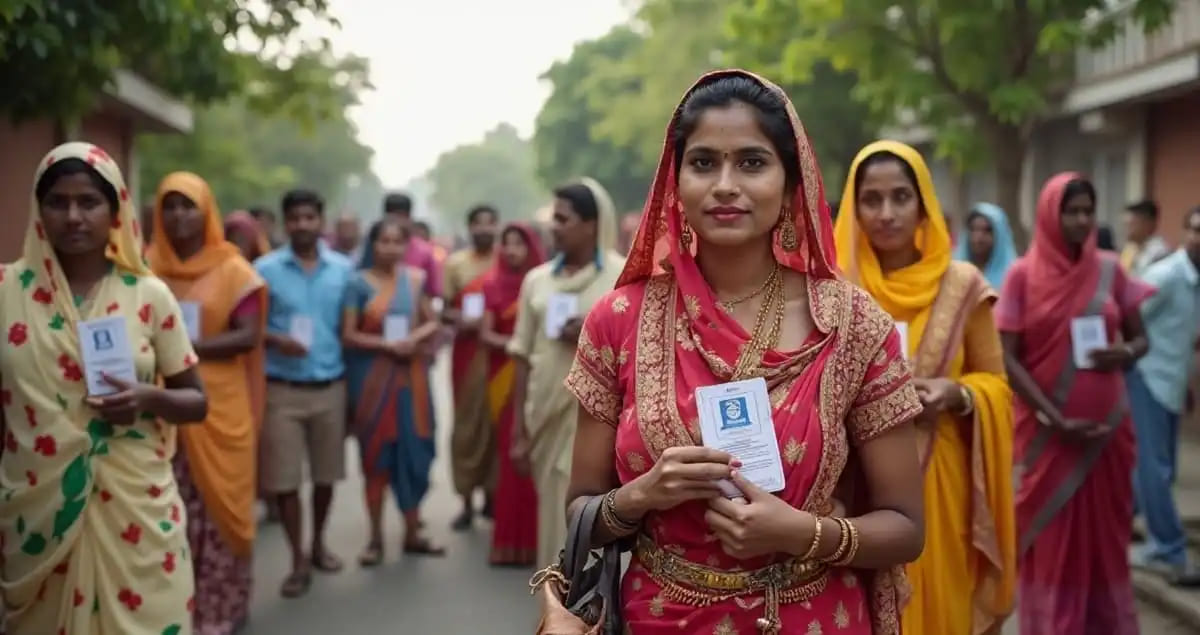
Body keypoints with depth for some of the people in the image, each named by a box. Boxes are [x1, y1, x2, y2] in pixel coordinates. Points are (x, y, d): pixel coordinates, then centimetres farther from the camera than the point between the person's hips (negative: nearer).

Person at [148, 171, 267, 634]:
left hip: (219, 407, -2)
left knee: (219, 504, 3)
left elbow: (248, 336, -9)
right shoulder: (148, 268, 7)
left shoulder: (233, 270, -2)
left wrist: (189, 346, -20)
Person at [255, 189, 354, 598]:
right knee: (284, 478, 0)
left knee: (326, 473, 13)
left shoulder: (343, 269, 3)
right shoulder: (265, 269, -4)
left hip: (331, 386, 2)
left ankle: (319, 544, 33)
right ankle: (298, 560, 13)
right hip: (282, 389, -2)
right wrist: (276, 340, -21)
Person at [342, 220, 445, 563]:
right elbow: (348, 336, -8)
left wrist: (416, 338, -10)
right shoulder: (358, 283, -5)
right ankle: (375, 537, 10)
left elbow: (432, 322, 10)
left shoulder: (415, 279, 6)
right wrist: (388, 344, -16)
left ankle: (412, 532, 16)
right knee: (376, 453, 2)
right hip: (372, 374, -3)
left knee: (413, 450, 5)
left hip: (410, 373, 3)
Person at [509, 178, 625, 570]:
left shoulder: (625, 277, -1)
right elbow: (523, 357, 10)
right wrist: (519, 428, 7)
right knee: (554, 517, 9)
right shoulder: (537, 279, 10)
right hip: (547, 413, 4)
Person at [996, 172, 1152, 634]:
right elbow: (1007, 357, -7)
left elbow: (1140, 339, 11)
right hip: (1047, 430, -2)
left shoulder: (1110, 270, 4)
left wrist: (1126, 353, -13)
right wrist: (1053, 417, -14)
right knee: (1051, 539, 3)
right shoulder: (1024, 275, -4)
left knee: (1105, 535, 7)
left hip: (1106, 426, 3)